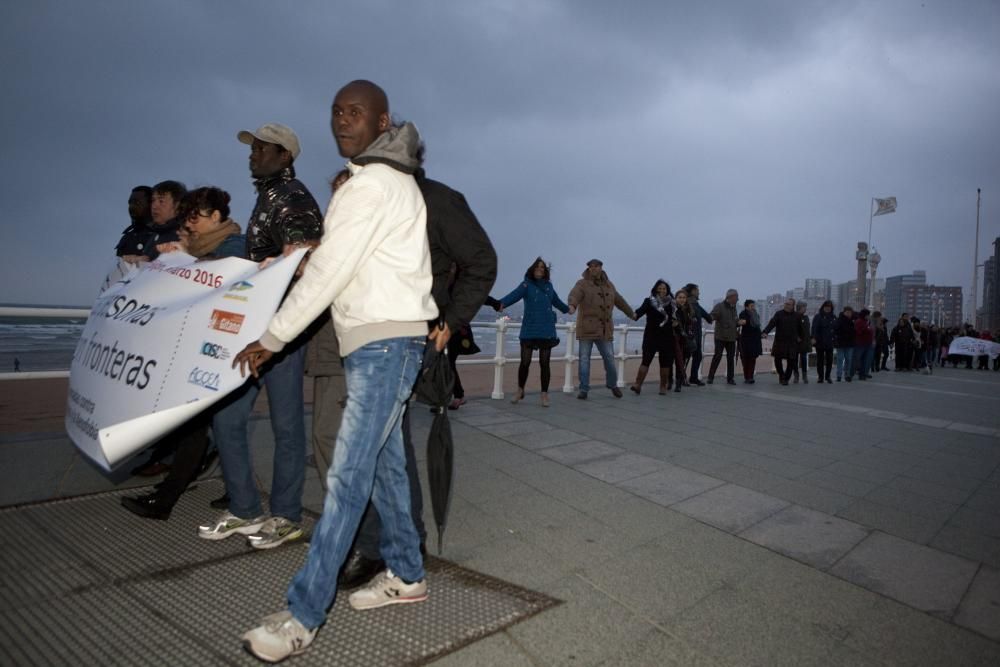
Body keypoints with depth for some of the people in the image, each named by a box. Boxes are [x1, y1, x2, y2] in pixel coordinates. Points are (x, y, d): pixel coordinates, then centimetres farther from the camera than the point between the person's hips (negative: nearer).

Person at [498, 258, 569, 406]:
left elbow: (556, 300, 29)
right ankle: (520, 391, 22)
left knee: (544, 363, 3)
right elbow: (514, 295, -20)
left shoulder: (548, 286, 11)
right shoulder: (527, 285, -2)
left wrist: (567, 309, 47)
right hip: (529, 330, -3)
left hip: (547, 330, 3)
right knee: (525, 362, 0)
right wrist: (502, 304, -40)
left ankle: (545, 395, 12)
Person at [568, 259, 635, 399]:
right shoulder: (582, 284, -1)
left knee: (610, 358, 5)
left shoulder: (609, 285, 16)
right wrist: (572, 306, -46)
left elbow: (620, 301, 31)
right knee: (584, 359, -3)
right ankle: (584, 389, 5)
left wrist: (631, 313, 43)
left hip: (604, 330, 4)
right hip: (587, 329, -4)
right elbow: (574, 295, -23)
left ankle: (613, 385, 27)